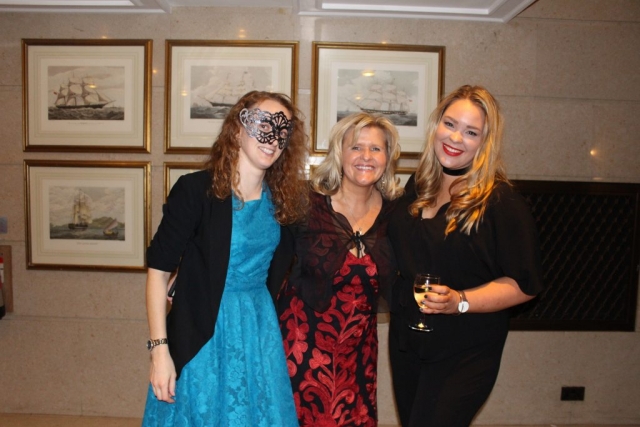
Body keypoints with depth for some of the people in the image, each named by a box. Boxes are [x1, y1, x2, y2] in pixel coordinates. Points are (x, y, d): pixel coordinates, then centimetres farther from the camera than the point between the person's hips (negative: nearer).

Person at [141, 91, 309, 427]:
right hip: (202, 335, -4)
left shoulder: (284, 199, 1)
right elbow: (158, 269, -12)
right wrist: (159, 349, -15)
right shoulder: (196, 189, -13)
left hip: (261, 331, 5)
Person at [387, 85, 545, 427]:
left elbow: (524, 283, -15)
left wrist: (460, 301, -26)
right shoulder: (416, 187, 5)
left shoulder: (501, 202, -14)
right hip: (405, 343, 6)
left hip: (464, 355, -6)